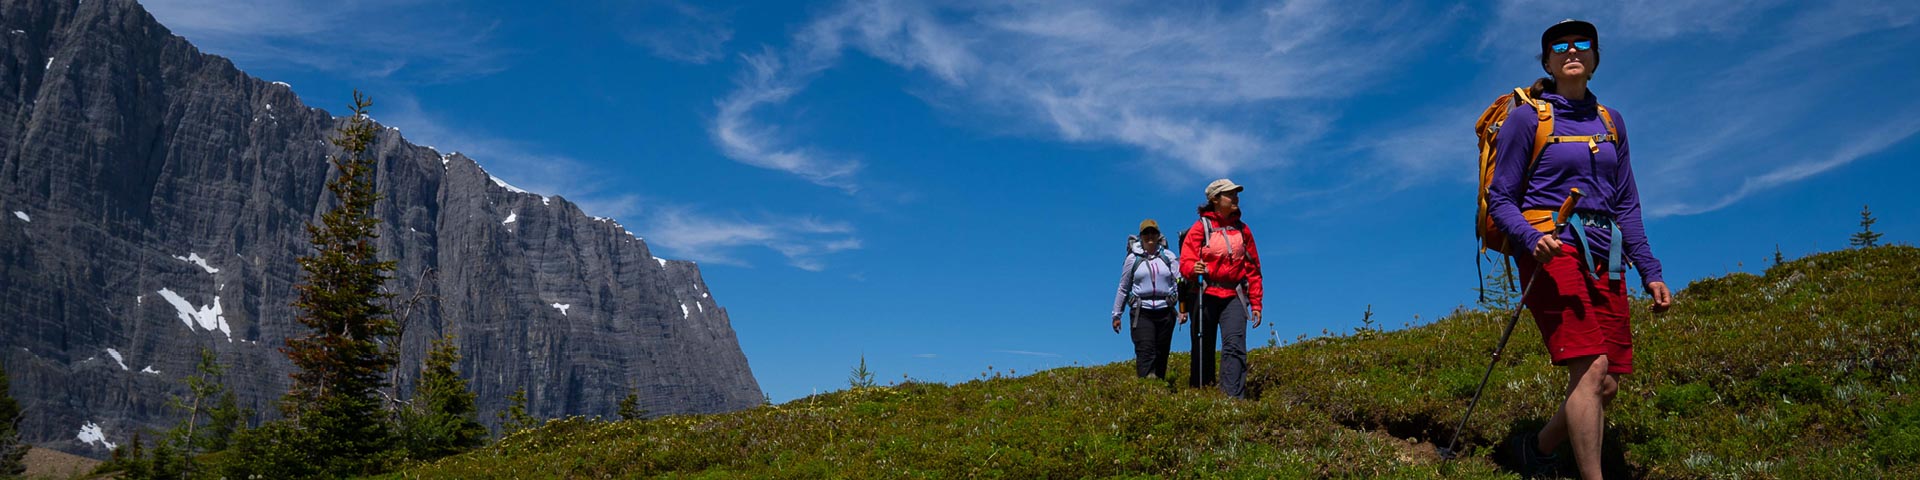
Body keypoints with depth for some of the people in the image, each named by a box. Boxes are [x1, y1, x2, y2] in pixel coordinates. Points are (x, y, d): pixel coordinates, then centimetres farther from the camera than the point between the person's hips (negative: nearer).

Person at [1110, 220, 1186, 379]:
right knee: (1145, 353, -14)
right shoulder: (1133, 258, 6)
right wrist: (1116, 314, 12)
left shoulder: (1168, 256, 8)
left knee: (1162, 354, 6)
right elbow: (1123, 288, 12)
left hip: (1165, 311, 2)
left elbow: (1180, 282, 5)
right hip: (1142, 312, -2)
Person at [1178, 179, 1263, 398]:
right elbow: (1185, 262, -4)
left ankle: (1233, 398, -22)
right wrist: (1194, 269, -28)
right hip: (1206, 295, -2)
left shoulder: (1242, 230, 13)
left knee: (1234, 345, -15)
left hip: (1234, 296, 2)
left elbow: (1253, 269, 17)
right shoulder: (1201, 227, 2)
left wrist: (1256, 303, 12)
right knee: (1203, 349, 3)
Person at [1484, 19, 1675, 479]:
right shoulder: (1526, 120, 1)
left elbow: (1626, 205, 18)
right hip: (1550, 250, -6)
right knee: (1591, 368, -20)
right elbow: (1500, 201, -2)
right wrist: (1532, 238, -22)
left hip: (1603, 258, 6)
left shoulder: (1611, 122, 17)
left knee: (1608, 383, 0)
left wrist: (1650, 272, 10)